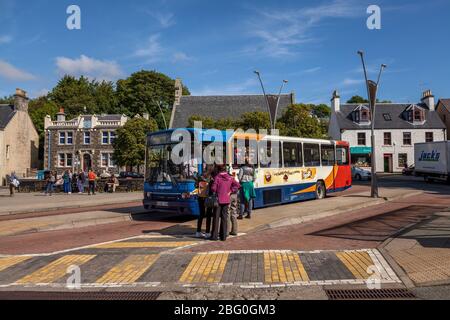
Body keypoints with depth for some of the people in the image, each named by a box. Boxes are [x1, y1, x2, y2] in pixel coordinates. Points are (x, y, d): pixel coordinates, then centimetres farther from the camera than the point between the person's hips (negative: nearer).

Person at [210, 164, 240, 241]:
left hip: (218, 200, -3)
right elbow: (237, 185, 2)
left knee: (216, 217, 5)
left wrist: (215, 192, 5)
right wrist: (230, 191, 2)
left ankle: (214, 236, 9)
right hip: (226, 200, 4)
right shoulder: (230, 178, 3)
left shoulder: (217, 177, -11)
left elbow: (213, 188, -15)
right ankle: (223, 236, 13)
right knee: (224, 218, 10)